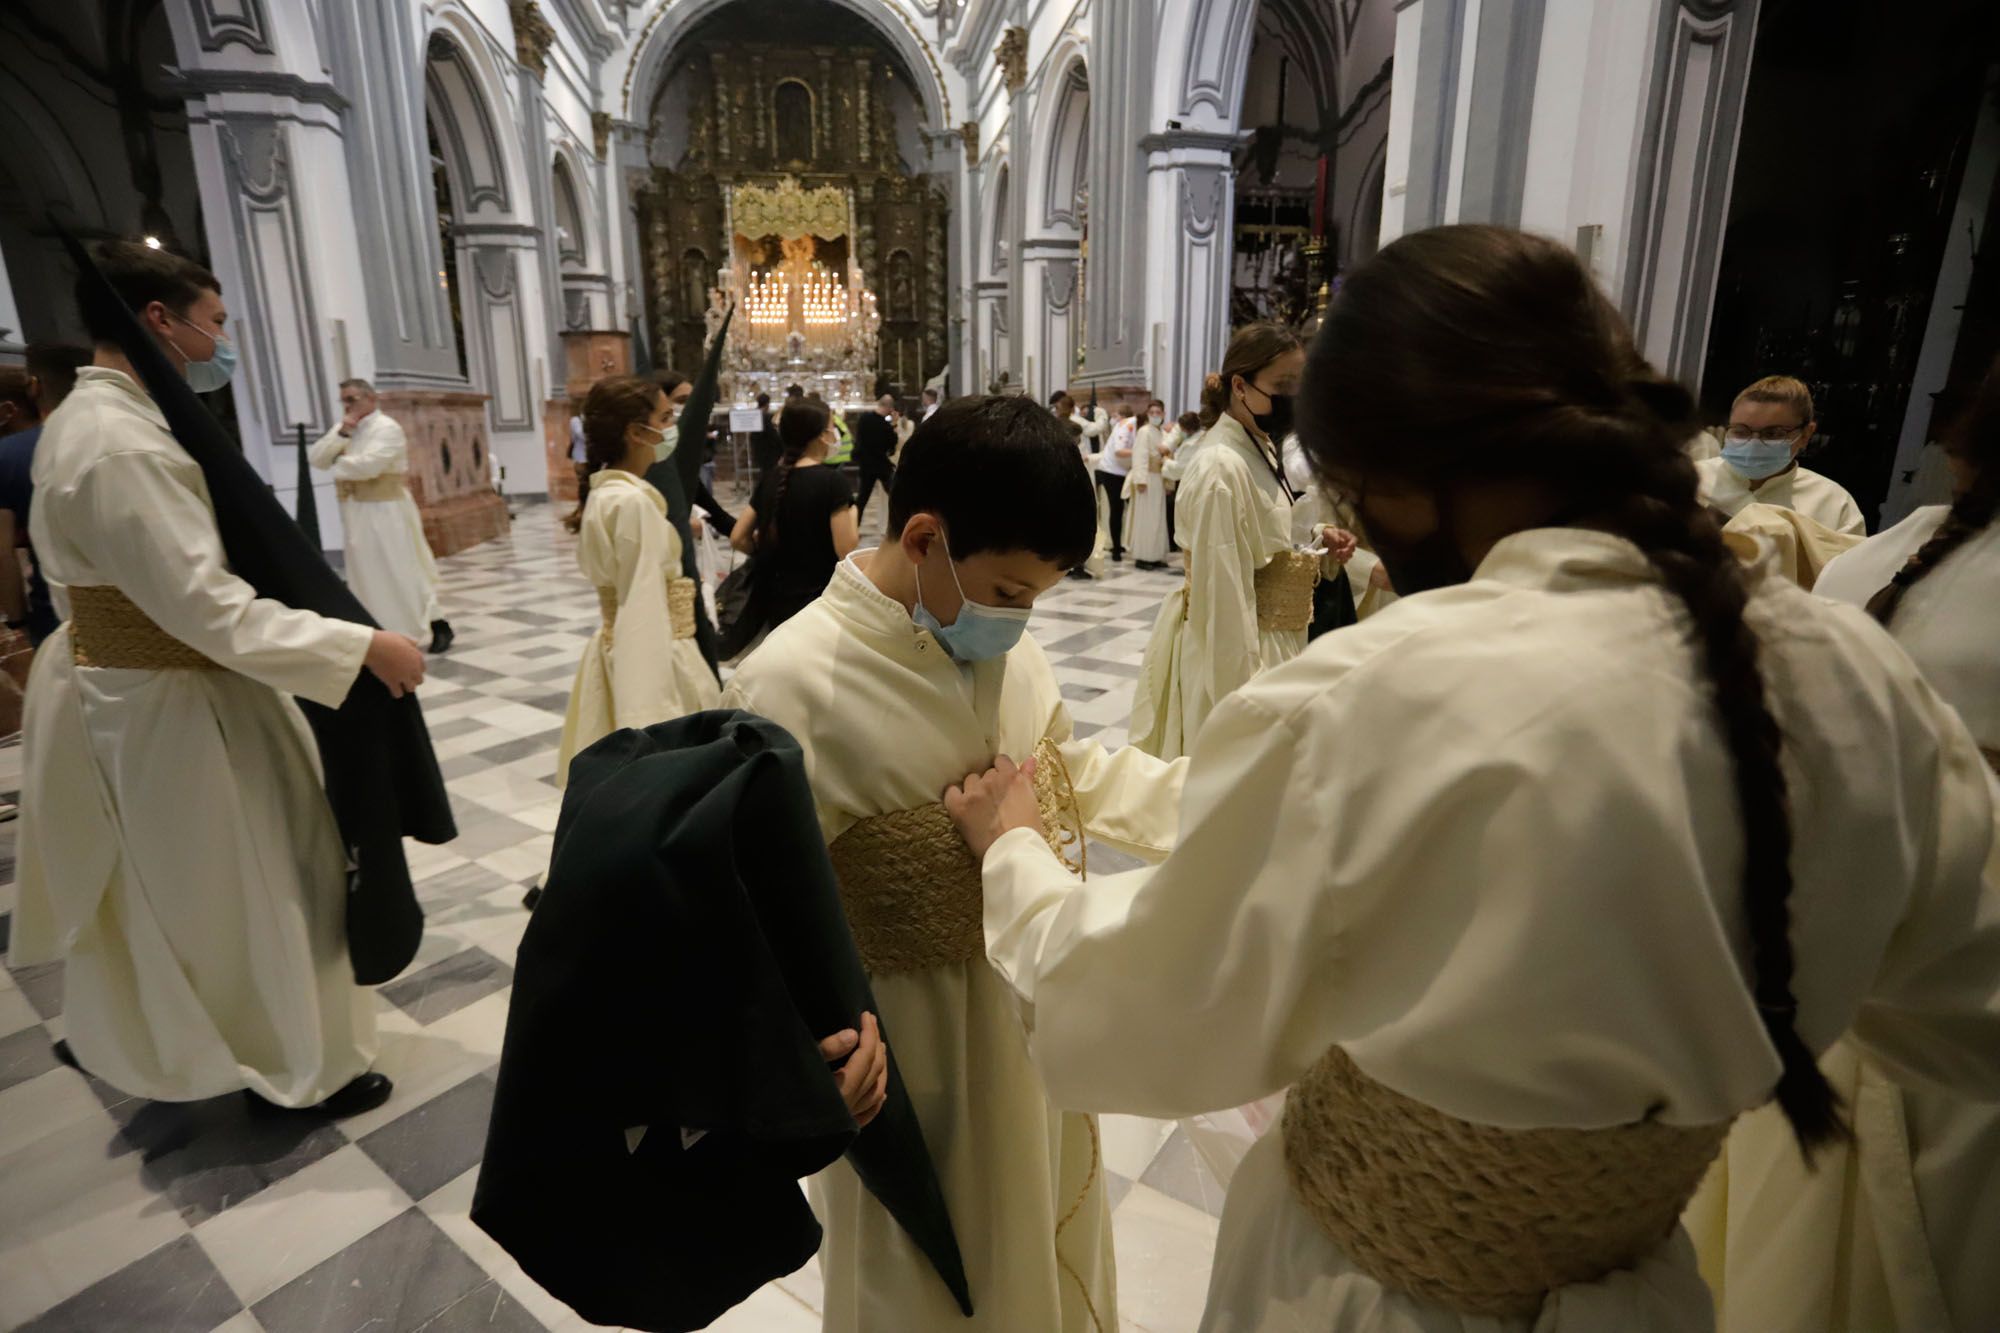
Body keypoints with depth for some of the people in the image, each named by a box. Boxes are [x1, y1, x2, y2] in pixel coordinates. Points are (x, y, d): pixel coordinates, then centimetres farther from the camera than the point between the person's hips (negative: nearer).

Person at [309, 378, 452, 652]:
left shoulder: (387, 428, -13)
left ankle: (439, 625, 6)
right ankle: (383, 630, 22)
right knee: (368, 574, 12)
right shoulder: (344, 429, 12)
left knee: (403, 572, -4)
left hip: (386, 512, -8)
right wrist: (340, 434, -9)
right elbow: (315, 458, 4)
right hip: (357, 513, 8)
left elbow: (368, 465, -26)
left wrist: (337, 466, -7)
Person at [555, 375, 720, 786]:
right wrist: (655, 715, -26)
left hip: (621, 652, 10)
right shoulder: (634, 502, -20)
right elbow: (643, 610, -25)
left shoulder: (605, 491, 8)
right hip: (651, 657, -10)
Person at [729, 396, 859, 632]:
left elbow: (738, 539, 6)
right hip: (820, 602, -6)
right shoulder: (832, 481, -13)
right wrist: (852, 516, -1)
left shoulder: (771, 479, 4)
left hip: (774, 600, 6)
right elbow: (847, 554, -18)